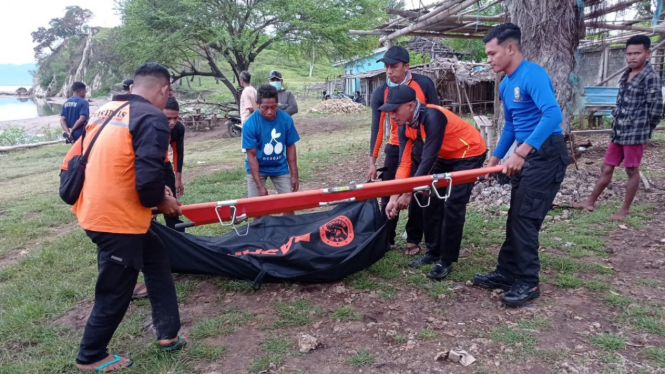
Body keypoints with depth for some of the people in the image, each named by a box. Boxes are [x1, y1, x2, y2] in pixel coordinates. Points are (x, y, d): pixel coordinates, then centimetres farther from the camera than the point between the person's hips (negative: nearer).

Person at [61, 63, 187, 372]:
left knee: (156, 259, 23)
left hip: (94, 211, 9)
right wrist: (161, 201, -4)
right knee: (114, 293, 10)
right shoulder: (152, 117, -16)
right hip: (118, 219, -9)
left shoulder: (104, 111, 11)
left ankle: (168, 333, 30)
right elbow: (148, 178, -26)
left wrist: (153, 193, 17)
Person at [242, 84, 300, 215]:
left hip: (280, 167, 2)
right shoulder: (250, 124, -23)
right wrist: (260, 185, -23)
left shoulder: (286, 119, -16)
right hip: (257, 167, -2)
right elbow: (252, 155, -19)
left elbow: (290, 147, -5)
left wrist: (294, 175, -5)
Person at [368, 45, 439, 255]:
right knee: (388, 193, 0)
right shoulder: (380, 93, -11)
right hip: (396, 147, 1)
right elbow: (377, 128, -12)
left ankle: (414, 240, 15)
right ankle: (385, 238, 12)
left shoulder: (424, 84, -13)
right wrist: (372, 161, -16)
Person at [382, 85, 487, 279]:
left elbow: (428, 160, -34)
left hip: (469, 154, -8)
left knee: (453, 205, -13)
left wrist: (408, 193, -30)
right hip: (446, 157, 8)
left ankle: (446, 261, -3)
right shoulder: (404, 127, -10)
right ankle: (435, 252, 19)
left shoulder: (433, 117, -35)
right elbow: (405, 162, -12)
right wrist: (394, 197, -20)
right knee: (431, 201, 6)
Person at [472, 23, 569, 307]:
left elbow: (553, 114, -32)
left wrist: (521, 152, -37)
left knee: (526, 218, -7)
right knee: (515, 217, 12)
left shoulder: (533, 75, -18)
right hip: (526, 153, 9)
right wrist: (495, 158, 19)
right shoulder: (505, 85, 12)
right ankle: (507, 273, 22)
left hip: (547, 153, -9)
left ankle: (528, 282, 4)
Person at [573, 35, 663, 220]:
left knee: (632, 171, 4)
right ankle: (590, 202, 21)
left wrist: (644, 131, -2)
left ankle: (625, 209, 14)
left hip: (635, 134, -7)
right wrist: (617, 126, 12)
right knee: (606, 168, 12)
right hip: (618, 132, 7)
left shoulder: (651, 77, -10)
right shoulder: (626, 75, 13)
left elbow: (656, 109, -11)